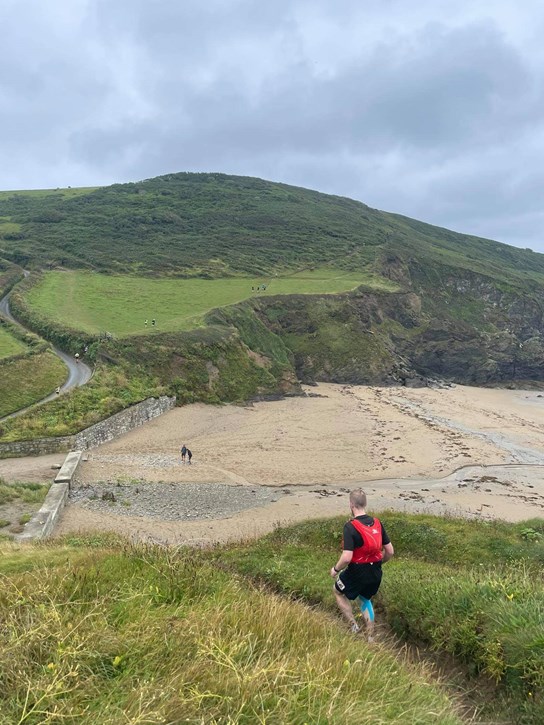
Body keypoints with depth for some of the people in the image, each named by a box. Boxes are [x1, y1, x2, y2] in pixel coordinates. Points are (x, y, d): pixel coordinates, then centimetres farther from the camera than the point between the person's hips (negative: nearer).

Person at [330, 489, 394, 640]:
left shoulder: (350, 527, -22)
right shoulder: (377, 523, -4)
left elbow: (346, 558, -27)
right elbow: (390, 551, 1)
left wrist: (335, 569, -8)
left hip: (357, 572, -6)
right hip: (376, 573, 6)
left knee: (338, 591, 23)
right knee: (365, 600, 30)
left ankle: (354, 625, 19)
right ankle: (370, 638, 35)